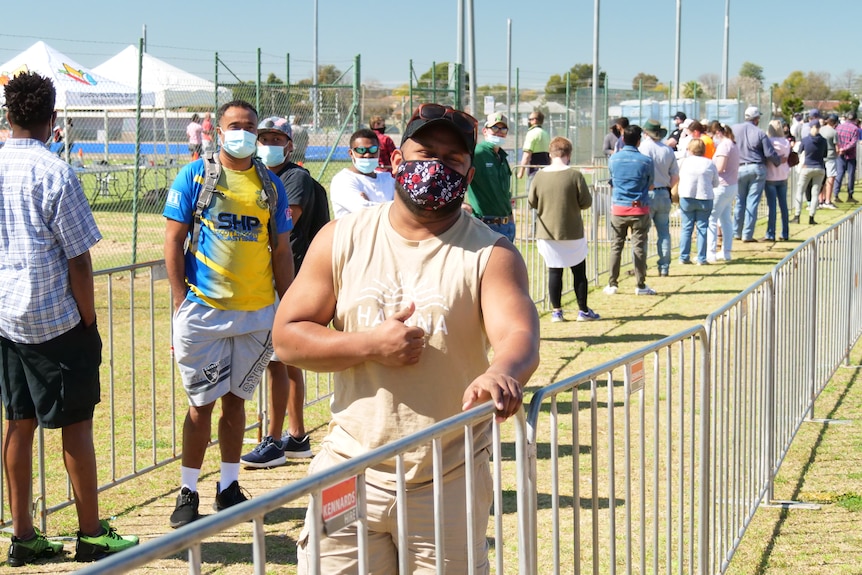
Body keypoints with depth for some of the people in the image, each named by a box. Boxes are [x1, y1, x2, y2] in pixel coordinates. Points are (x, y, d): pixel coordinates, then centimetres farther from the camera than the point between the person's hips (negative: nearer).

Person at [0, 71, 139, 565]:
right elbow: (78, 260, -15)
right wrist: (89, 321, -5)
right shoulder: (54, 173, -15)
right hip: (55, 320, -6)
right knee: (76, 423, 4)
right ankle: (92, 534, 11)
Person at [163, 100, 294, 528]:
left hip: (257, 313, 3)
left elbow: (281, 252, 13)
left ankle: (229, 487, 22)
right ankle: (188, 493, 11)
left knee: (235, 400, 12)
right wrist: (181, 304, -8)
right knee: (201, 403, 0)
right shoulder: (195, 176, 0)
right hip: (203, 309, -3)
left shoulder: (270, 185, 9)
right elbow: (173, 241, -1)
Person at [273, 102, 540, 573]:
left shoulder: (491, 254, -4)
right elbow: (286, 337, 1)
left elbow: (519, 333, -20)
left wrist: (502, 374, -44)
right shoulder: (341, 239, 3)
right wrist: (370, 346, -14)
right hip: (350, 472, 2)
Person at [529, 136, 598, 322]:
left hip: (547, 232, 2)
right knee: (579, 271, 11)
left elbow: (532, 202, 2)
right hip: (572, 232, -2)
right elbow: (586, 202, -9)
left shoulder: (539, 176, -6)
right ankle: (583, 310, 17)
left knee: (554, 271, 10)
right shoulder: (575, 175, -13)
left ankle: (556, 311, 11)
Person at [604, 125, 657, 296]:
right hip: (640, 209, -2)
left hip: (618, 209, 2)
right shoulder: (646, 161, -9)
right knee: (639, 247, 2)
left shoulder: (613, 159, -1)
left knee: (616, 246, 9)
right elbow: (650, 185, 3)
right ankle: (641, 285, 5)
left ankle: (612, 284, 10)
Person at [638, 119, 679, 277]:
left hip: (646, 195, -4)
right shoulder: (668, 150, 3)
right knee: (664, 233, 9)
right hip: (664, 195, 4)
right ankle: (664, 268, 10)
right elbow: (675, 176, 5)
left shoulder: (641, 148, -9)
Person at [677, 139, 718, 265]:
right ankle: (701, 258, 2)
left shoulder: (685, 161, 1)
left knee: (686, 228, 6)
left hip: (686, 198, 0)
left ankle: (684, 257, 5)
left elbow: (679, 177, 11)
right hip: (705, 198, 0)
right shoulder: (710, 163, 2)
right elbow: (716, 183, 7)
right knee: (702, 228, 4)